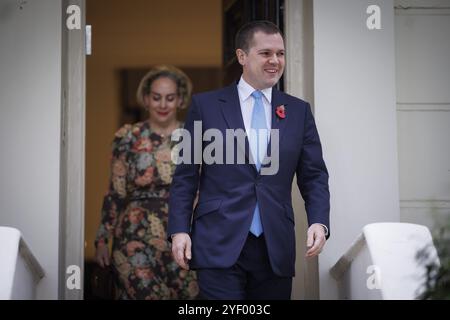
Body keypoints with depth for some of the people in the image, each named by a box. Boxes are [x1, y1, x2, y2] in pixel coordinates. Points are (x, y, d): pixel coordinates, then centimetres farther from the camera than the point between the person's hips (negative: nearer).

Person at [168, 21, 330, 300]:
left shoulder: (299, 111, 10)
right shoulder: (206, 105, 4)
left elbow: (314, 175, 9)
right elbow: (186, 175, 4)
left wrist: (319, 222, -7)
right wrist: (179, 230, -4)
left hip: (276, 248, 3)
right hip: (219, 245, -2)